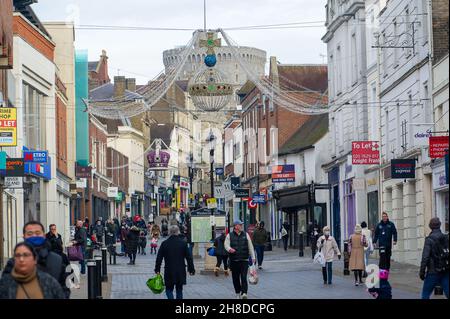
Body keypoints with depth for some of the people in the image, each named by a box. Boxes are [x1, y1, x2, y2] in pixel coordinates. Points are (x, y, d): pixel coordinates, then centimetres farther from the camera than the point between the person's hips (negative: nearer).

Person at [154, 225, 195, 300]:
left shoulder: (164, 243, -3)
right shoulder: (183, 243, -2)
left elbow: (159, 258, 0)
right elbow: (189, 257, 0)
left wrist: (157, 269, 9)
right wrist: (191, 269, 7)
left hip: (169, 272, -1)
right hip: (180, 272, 1)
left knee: (169, 289, 6)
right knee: (179, 290, 13)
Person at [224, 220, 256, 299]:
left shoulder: (246, 235, 9)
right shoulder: (229, 236, 5)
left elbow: (250, 246, 11)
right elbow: (226, 244, -4)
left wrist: (253, 257, 7)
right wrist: (229, 249, -28)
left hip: (244, 260, 0)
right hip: (234, 260, 0)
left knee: (244, 277, -13)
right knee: (235, 278, 6)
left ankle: (244, 293, -20)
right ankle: (238, 293, 19)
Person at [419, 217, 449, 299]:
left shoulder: (429, 239, -11)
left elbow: (425, 257, -15)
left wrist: (422, 272, -7)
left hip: (433, 272, -5)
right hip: (446, 272, 5)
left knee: (425, 295, 9)